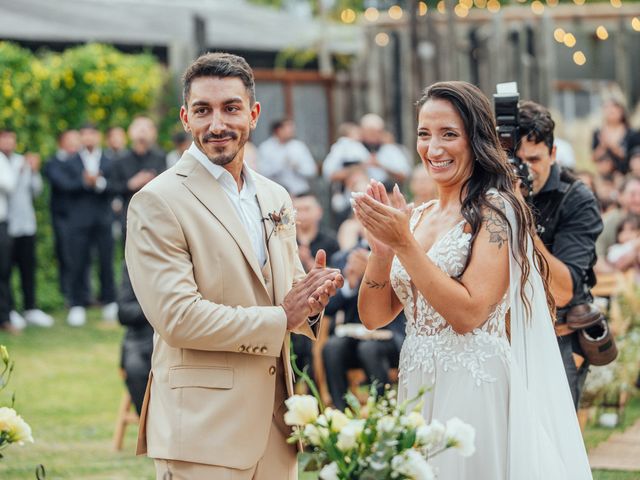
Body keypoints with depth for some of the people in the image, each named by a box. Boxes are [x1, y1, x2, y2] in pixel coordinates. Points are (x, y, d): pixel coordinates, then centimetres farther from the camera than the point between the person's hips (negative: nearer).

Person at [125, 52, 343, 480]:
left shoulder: (276, 199, 14)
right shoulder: (158, 203, -9)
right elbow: (176, 316, -17)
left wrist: (310, 301, -5)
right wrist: (281, 319, -13)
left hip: (276, 423, 7)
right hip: (203, 429, -7)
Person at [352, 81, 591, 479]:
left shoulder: (496, 210, -9)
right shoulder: (416, 217, 10)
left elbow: (469, 313, -18)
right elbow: (374, 316, 7)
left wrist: (404, 244, -18)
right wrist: (381, 247, -9)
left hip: (474, 388, -6)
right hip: (418, 387, 6)